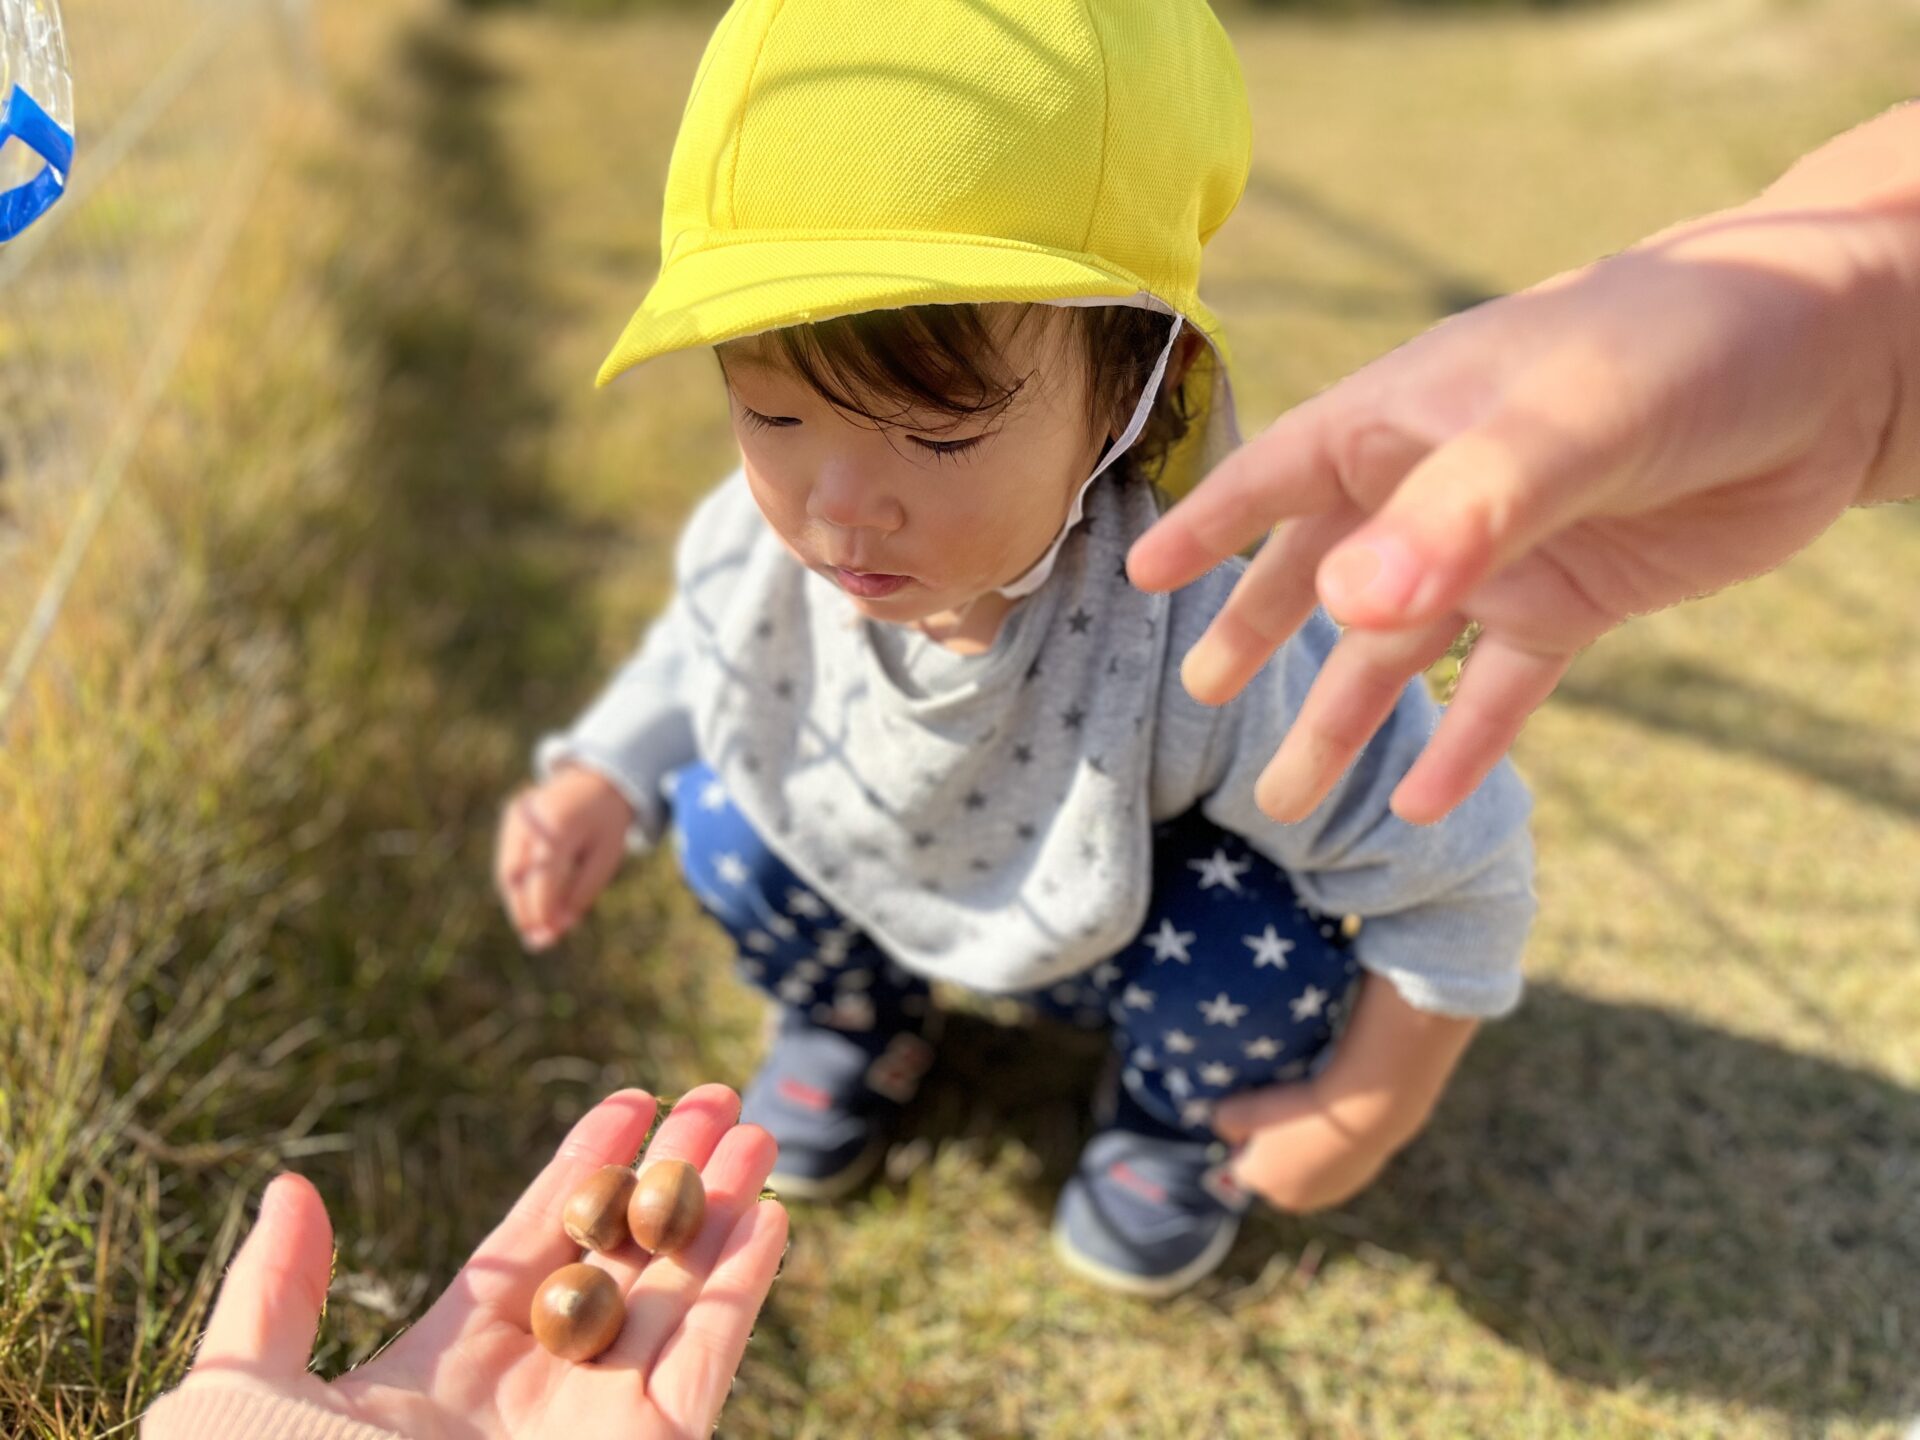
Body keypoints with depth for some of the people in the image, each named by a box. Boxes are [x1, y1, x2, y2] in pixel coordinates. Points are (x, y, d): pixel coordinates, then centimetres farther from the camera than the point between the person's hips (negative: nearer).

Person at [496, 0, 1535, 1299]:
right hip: (884, 890, 4)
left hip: (1149, 938, -3)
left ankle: (1177, 1120, 8)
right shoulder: (757, 541, -28)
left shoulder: (1204, 647, -44)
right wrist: (601, 779, -16)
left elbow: (1458, 856, -29)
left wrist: (1367, 1113, -16)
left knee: (1254, 950, -30)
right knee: (726, 818, -16)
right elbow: (697, 656, 0)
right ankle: (855, 1024, 18)